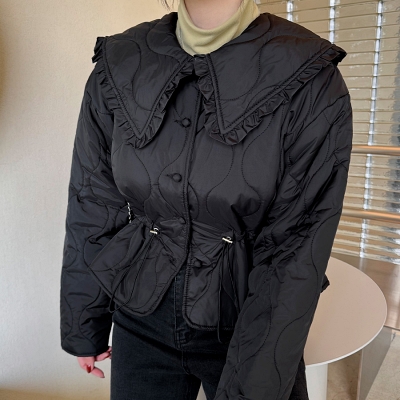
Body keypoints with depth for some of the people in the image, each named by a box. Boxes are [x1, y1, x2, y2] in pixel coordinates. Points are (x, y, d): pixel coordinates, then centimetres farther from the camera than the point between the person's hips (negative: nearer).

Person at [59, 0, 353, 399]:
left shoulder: (310, 81, -17)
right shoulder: (118, 65, -8)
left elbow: (296, 252, -18)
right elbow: (91, 211, -2)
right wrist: (83, 326, 7)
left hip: (249, 324, -2)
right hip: (143, 321, 3)